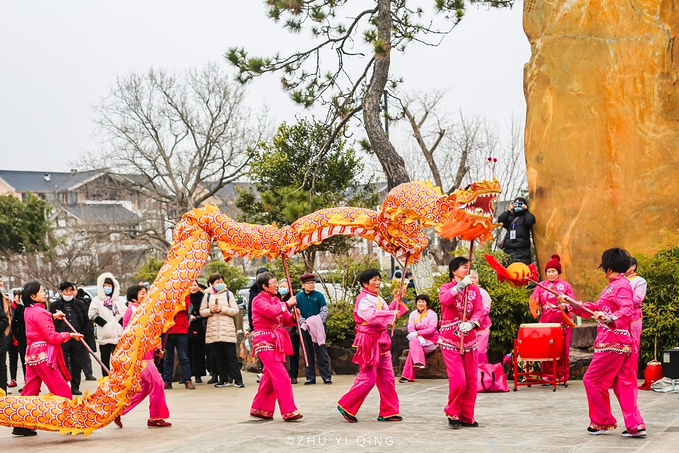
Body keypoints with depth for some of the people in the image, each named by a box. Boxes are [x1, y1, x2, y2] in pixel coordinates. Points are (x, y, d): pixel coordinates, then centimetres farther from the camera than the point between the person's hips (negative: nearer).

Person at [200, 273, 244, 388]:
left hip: (227, 329, -2)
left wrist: (222, 309, -10)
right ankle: (223, 379, 10)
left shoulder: (228, 294, 7)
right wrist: (210, 311, -8)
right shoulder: (207, 295, 12)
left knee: (231, 355, -6)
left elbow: (235, 310, 2)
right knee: (218, 357, 4)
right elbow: (202, 312, 11)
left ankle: (238, 379, -6)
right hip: (213, 330, 2)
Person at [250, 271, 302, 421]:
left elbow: (286, 321, 17)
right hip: (265, 341, -9)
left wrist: (293, 316, -4)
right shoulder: (259, 300, -7)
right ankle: (288, 411, -13)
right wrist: (287, 304, -16)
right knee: (281, 376, -13)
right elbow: (271, 312, -27)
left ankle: (258, 409, 20)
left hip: (276, 341, 9)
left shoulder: (276, 300, 18)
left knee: (270, 376, 11)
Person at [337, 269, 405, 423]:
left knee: (387, 378, 7)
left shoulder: (378, 299, 16)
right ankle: (345, 406, 6)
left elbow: (385, 316, 20)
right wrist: (392, 313, -20)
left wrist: (396, 301, 10)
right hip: (369, 342, -9)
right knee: (368, 378, -7)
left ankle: (388, 412, 13)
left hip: (381, 341, 9)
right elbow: (372, 316, -29)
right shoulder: (364, 299, -14)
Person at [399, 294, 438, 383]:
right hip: (419, 340, 5)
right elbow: (410, 328, -3)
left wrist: (417, 333, -24)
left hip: (431, 341, -5)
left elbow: (431, 329, -14)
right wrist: (419, 337, -23)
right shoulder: (413, 314, 10)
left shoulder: (432, 314, -2)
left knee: (413, 340, -28)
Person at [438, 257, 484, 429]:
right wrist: (460, 285, -26)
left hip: (469, 338, 4)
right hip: (450, 339, -4)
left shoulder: (474, 289, 10)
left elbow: (480, 310, -4)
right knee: (458, 379, -12)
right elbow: (444, 300, -22)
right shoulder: (446, 287, 2)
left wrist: (471, 324, -23)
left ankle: (467, 416, 16)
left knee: (471, 379, 4)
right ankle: (452, 413, 8)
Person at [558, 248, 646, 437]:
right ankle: (635, 425, 5)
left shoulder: (621, 285, -13)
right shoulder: (613, 285, 18)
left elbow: (627, 311, -27)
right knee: (623, 384, 8)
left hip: (613, 343, -10)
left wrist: (609, 319, -42)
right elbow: (596, 308, 25)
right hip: (623, 343, 10)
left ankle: (602, 422, 9)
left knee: (592, 380, 0)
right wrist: (570, 305, 25)